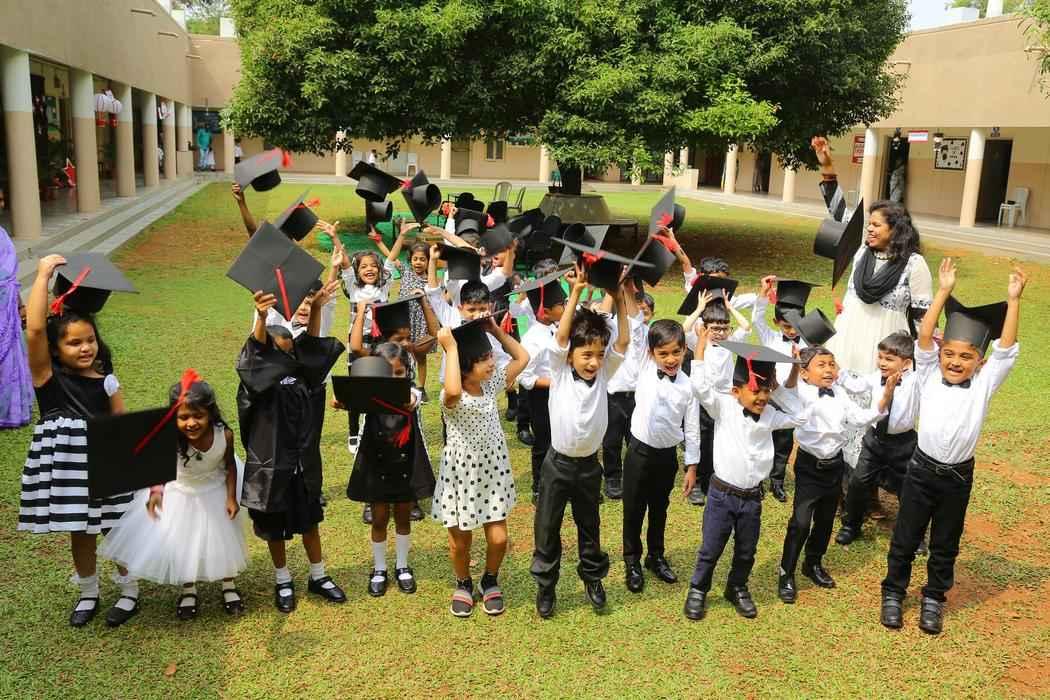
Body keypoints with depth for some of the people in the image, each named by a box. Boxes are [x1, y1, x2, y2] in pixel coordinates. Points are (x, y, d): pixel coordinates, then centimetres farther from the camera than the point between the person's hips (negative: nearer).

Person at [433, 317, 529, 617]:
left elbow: (522, 357, 5)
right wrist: (451, 346, -39)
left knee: (498, 539, 4)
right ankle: (463, 585, 40)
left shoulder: (492, 383, -2)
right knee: (460, 541, 12)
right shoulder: (452, 397, -21)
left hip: (493, 469, 4)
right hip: (462, 472, -4)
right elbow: (453, 391, -47)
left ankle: (490, 581, 33)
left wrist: (495, 329, -3)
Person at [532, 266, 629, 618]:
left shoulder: (603, 374, -4)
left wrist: (620, 300, -22)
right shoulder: (559, 372, -11)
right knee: (547, 528, 7)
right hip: (558, 463, -2)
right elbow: (560, 336, -25)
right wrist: (576, 292, -29)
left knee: (589, 526, 19)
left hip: (589, 464, 3)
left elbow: (623, 342, -13)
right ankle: (545, 585, 24)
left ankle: (593, 577, 38)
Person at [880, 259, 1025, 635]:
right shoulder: (928, 376, -4)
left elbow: (1006, 350, -11)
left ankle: (933, 598, 34)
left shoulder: (983, 385, -3)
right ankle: (894, 592, 29)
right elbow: (923, 338, -15)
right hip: (922, 468, -1)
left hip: (958, 476, 1)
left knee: (945, 545, 15)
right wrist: (943, 292, -20)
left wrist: (1013, 300, -17)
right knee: (905, 539, 10)